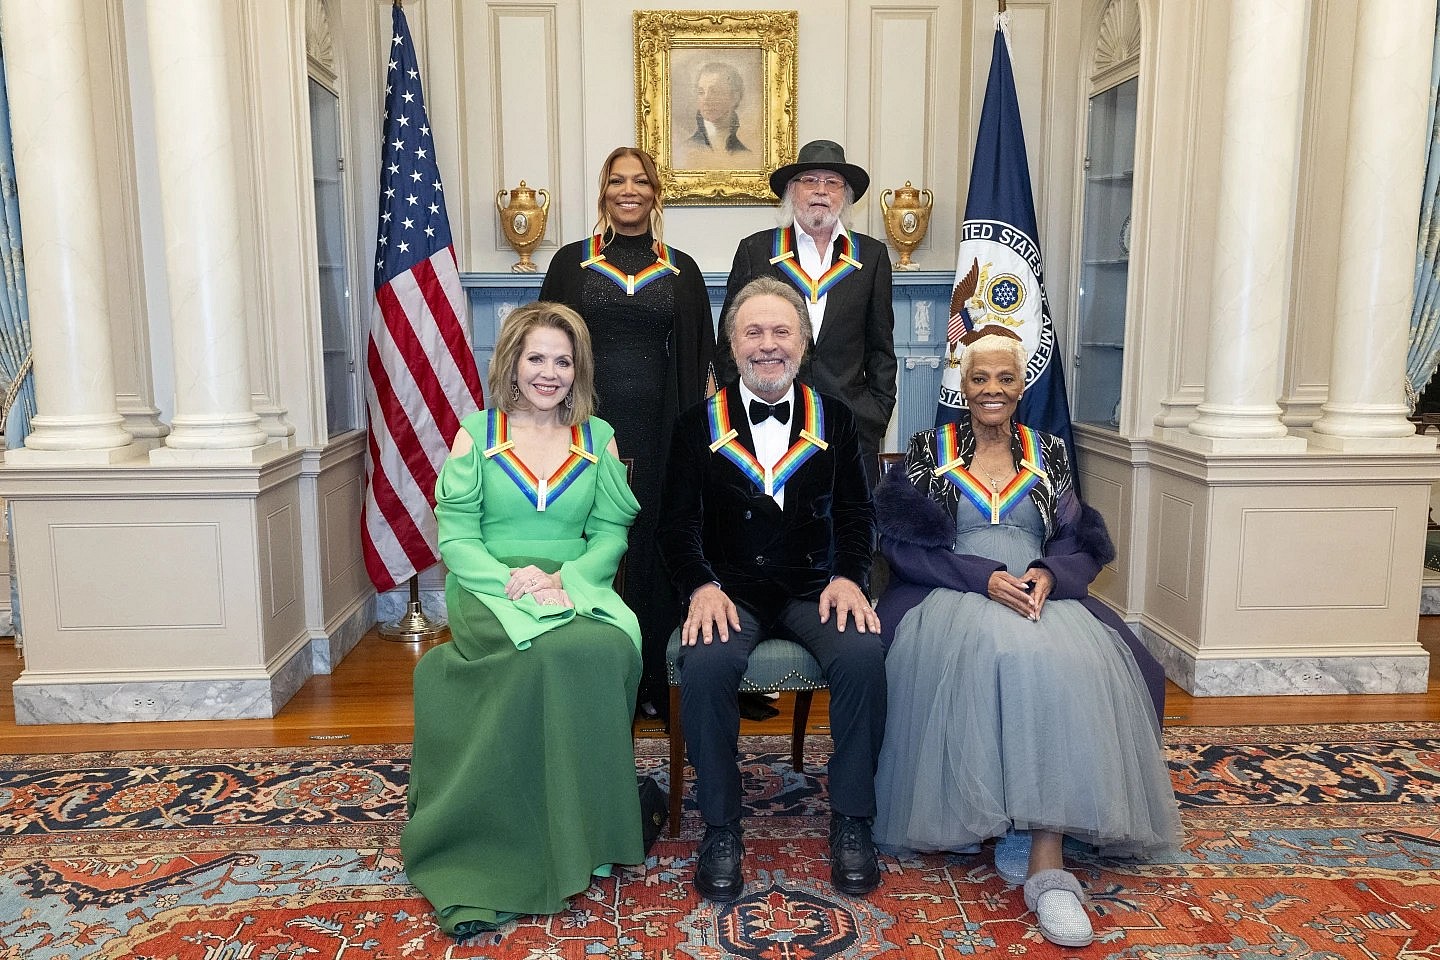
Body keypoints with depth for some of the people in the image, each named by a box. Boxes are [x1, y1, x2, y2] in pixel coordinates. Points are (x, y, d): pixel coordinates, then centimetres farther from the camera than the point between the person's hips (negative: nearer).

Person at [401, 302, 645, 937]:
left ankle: (586, 836, -15)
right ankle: (510, 859, -19)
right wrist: (511, 578, -17)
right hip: (490, 590, -2)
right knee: (556, 651, -34)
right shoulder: (476, 433, 7)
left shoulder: (598, 438, 12)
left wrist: (561, 579, -13)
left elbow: (610, 534, 6)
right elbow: (455, 535, 0)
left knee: (611, 647, -32)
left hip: (575, 591, 2)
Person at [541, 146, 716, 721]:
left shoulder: (681, 270, 10)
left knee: (655, 549, 4)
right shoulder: (571, 261, 8)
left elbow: (700, 356, 10)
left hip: (659, 430, 1)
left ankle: (652, 684, 17)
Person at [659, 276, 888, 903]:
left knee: (863, 656, -28)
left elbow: (855, 511, 8)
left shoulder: (834, 419, 11)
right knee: (705, 664, -32)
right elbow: (677, 522, 2)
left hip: (814, 589, 1)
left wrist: (848, 576, -10)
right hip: (731, 590, -1)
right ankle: (720, 827, -11)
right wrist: (702, 587, -16)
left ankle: (850, 820, -8)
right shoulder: (699, 425, 6)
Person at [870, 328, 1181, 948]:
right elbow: (905, 543, 0)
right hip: (953, 599, -2)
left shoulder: (1049, 454, 18)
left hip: (1042, 596, 2)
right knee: (996, 649, -36)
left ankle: (1047, 862, -35)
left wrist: (1048, 574, -13)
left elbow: (1079, 544, 11)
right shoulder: (928, 450, 11)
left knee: (1066, 663, -32)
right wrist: (984, 577, -14)